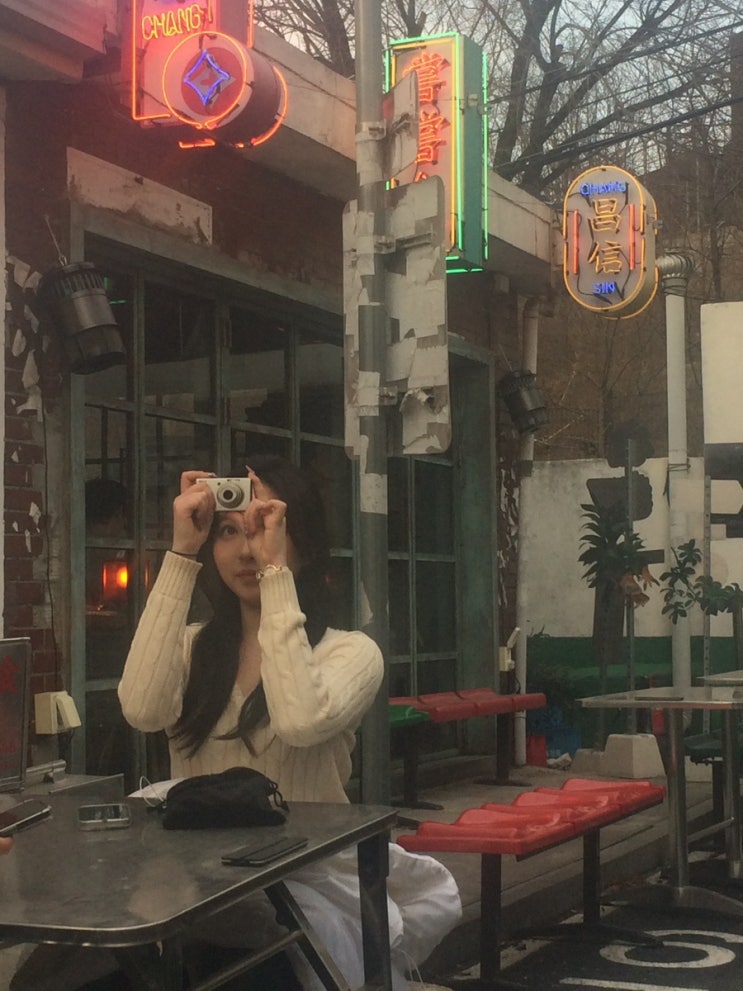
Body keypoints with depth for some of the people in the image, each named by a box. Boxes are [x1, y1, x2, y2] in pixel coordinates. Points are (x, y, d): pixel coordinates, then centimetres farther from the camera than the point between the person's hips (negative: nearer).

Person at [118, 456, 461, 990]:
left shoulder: (350, 651, -1)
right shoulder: (192, 646, 9)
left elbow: (302, 722, -23)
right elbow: (142, 710, -14)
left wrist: (275, 569, -17)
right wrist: (181, 555, -9)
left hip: (310, 882, -2)